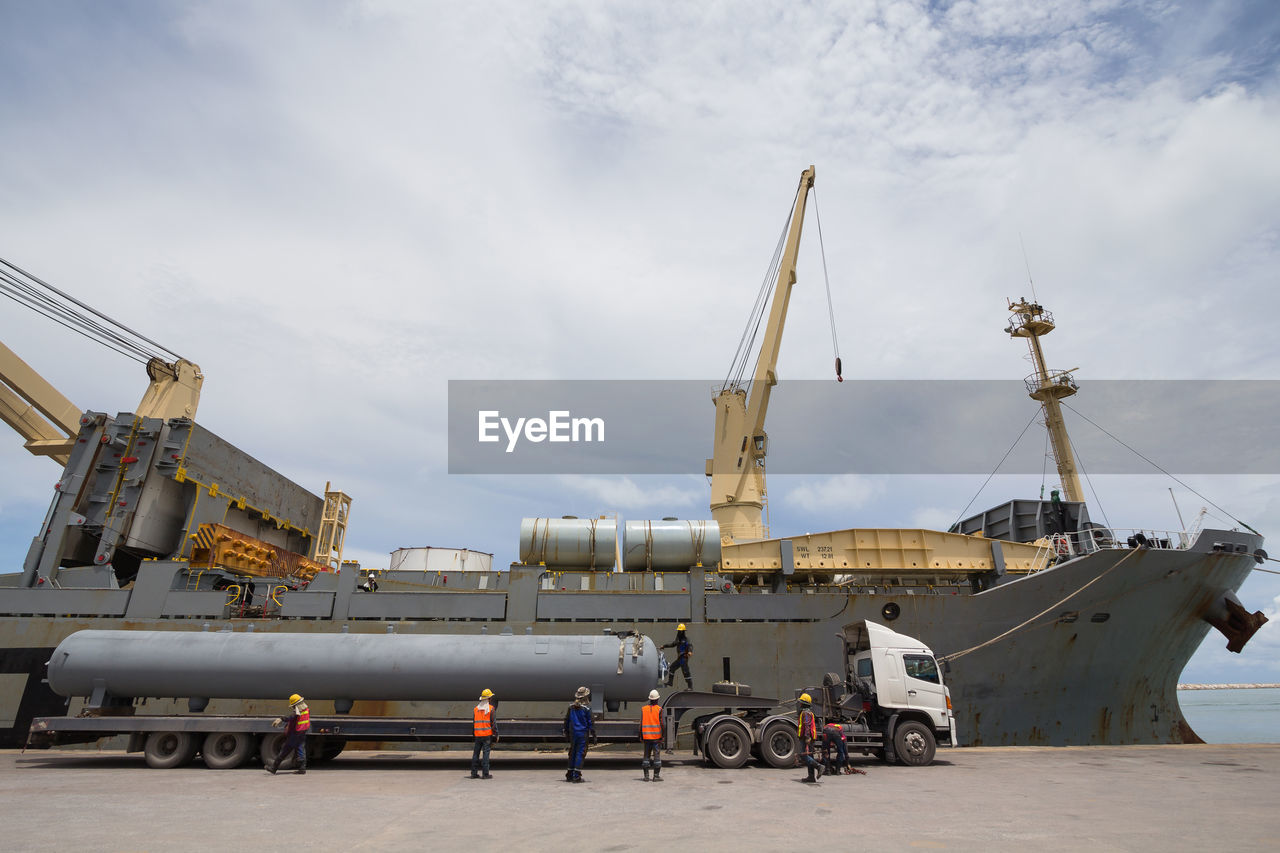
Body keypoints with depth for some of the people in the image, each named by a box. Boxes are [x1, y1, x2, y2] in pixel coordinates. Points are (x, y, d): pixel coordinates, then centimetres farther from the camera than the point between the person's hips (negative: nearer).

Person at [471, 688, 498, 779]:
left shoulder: (476, 708, 9)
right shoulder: (491, 708, -6)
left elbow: (473, 722, 12)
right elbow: (493, 723, -8)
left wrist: (473, 733, 20)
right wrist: (496, 734, -3)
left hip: (478, 735, 5)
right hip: (487, 734, -5)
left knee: (476, 753, 12)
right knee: (486, 753, -2)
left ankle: (474, 773, 15)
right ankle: (485, 774, -2)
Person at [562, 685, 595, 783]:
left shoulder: (571, 707, 6)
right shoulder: (586, 708, -10)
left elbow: (566, 721, 13)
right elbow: (591, 722, -8)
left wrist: (566, 733, 22)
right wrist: (593, 734, -1)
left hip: (573, 734, 5)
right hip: (583, 734, -5)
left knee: (572, 753, 14)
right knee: (580, 753, -1)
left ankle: (569, 775, 18)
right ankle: (576, 775, -5)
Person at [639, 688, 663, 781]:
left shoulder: (643, 709, 3)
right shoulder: (659, 709, -5)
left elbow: (641, 724, 2)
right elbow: (661, 724, -9)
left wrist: (641, 737, 8)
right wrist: (662, 736, -4)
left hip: (646, 736, 3)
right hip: (656, 736, -3)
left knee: (647, 755, 10)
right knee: (657, 755, 2)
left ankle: (646, 776, 11)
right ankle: (656, 776, 2)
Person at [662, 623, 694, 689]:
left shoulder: (686, 638, -10)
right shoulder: (678, 638, 15)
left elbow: (690, 645, -25)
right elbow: (673, 644, 28)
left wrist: (690, 651, -45)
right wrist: (664, 646, 26)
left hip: (684, 657, -9)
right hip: (679, 658, 9)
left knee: (685, 672, -10)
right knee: (672, 667, 13)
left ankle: (690, 687, -5)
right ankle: (670, 682, 26)